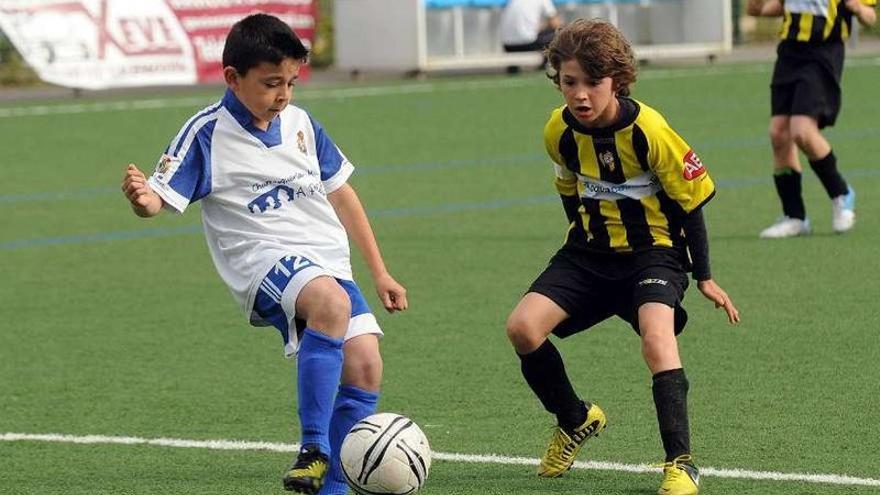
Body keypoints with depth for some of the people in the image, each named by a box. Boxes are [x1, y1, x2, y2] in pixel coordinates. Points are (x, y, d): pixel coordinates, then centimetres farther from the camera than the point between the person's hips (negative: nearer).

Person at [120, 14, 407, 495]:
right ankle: (313, 450, -35)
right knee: (331, 302, -36)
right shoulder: (207, 133, -5)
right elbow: (161, 197, -10)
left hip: (329, 261, 6)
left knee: (365, 364, -11)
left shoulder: (300, 122, 11)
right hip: (265, 261, -6)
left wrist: (380, 274, 22)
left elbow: (342, 194, 21)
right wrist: (140, 197, -36)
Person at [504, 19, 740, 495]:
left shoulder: (649, 131, -20)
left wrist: (704, 277, -5)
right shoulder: (559, 132, -7)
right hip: (589, 253, 5)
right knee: (522, 327, -15)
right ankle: (576, 420, 12)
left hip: (653, 252, -5)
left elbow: (690, 200, -9)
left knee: (656, 336, -33)